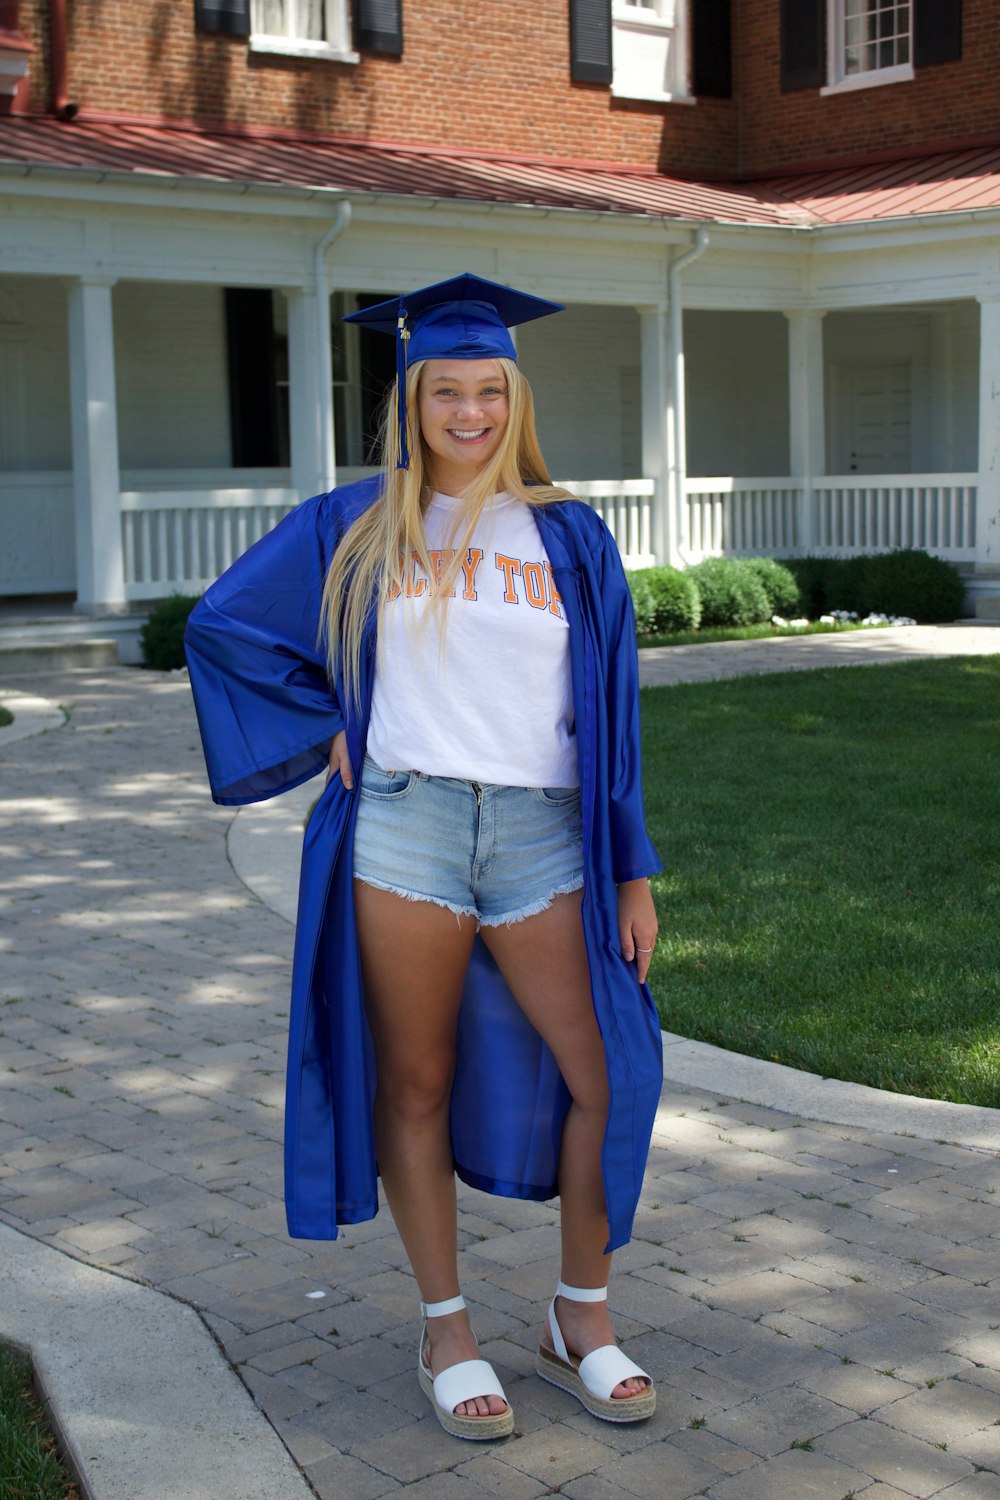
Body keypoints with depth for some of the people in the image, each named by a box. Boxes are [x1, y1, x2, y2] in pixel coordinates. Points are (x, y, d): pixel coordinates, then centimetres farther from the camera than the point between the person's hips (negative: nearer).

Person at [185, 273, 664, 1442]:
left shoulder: (568, 537, 9)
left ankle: (581, 1319, 18)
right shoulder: (351, 531, 6)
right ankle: (446, 1330, 21)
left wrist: (633, 872, 5)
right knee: (415, 1082, 5)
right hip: (403, 830, -1)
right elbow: (223, 624, 12)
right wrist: (324, 728, 2)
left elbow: (609, 710, 8)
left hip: (540, 836, 1)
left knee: (606, 1076, -2)